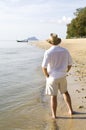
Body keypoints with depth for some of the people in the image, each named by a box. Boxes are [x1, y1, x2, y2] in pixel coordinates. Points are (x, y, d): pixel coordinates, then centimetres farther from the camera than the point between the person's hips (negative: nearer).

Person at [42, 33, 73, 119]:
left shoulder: (48, 52, -18)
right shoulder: (65, 51, -3)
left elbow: (44, 67, -21)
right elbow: (70, 64, 4)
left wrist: (47, 76, -6)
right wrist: (64, 73, 13)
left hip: (52, 77, -4)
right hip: (62, 76, 4)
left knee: (53, 96, 7)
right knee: (65, 92, 25)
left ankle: (54, 115, 16)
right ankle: (70, 110, 28)